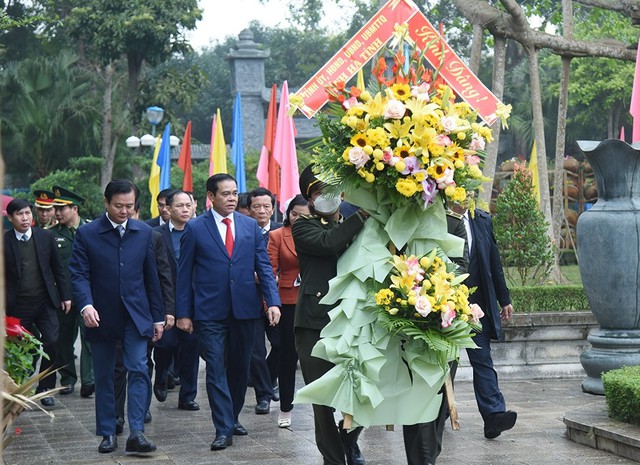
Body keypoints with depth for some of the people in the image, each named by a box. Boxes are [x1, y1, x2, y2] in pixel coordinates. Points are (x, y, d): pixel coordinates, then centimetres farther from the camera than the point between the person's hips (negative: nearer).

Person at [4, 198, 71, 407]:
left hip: (45, 302, 2)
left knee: (52, 343, -5)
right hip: (18, 305, -2)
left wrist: (65, 295, 7)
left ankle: (45, 389, 9)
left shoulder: (46, 237, 3)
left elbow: (58, 269, 10)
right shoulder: (5, 241, -4)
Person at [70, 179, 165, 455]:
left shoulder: (144, 233, 7)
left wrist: (158, 317, 9)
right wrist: (86, 305, -24)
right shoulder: (87, 234, -1)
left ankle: (136, 433, -15)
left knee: (138, 370, -11)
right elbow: (79, 274, -6)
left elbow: (151, 276, 10)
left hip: (136, 316, 1)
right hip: (101, 318, -1)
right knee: (103, 378, 7)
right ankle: (107, 434, 15)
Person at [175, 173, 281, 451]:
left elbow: (263, 266, 7)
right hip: (210, 312, -3)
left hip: (244, 310, 3)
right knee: (216, 369, -6)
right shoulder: (195, 229, 0)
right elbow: (184, 274, 2)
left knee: (240, 367, 11)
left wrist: (273, 301, -5)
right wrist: (183, 313, -2)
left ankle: (232, 418, 28)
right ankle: (223, 429, -4)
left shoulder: (250, 226, 8)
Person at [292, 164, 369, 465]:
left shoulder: (353, 227, 17)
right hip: (316, 324, -3)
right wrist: (363, 215, -15)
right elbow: (328, 243, -16)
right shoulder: (304, 228, 5)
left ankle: (349, 438, 28)